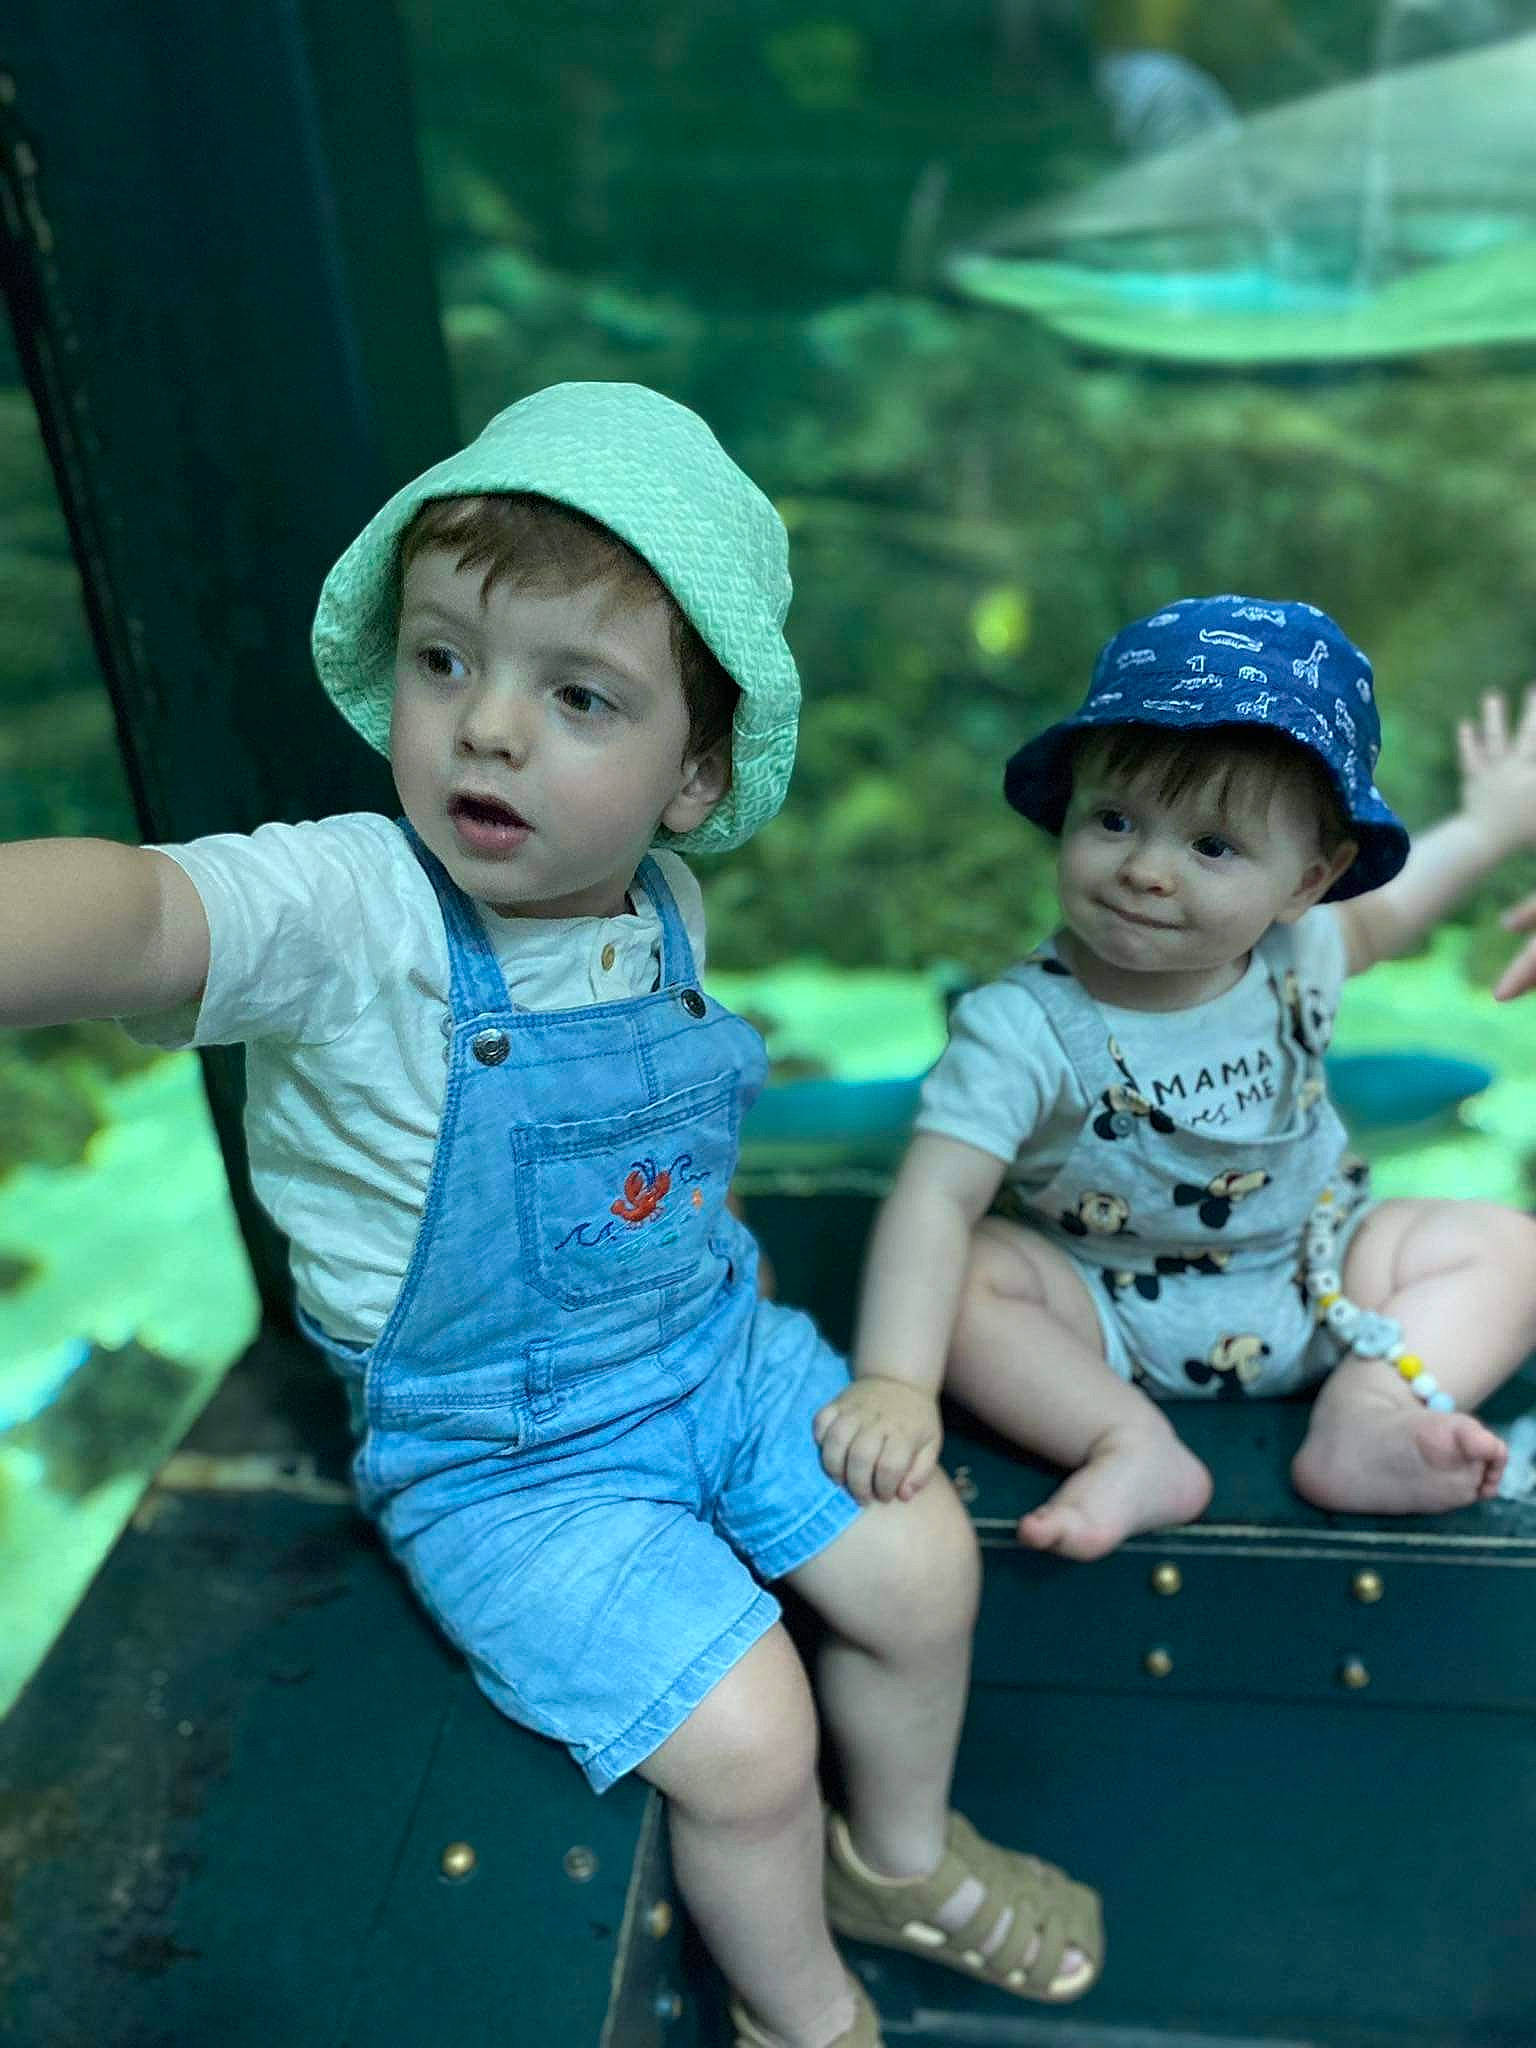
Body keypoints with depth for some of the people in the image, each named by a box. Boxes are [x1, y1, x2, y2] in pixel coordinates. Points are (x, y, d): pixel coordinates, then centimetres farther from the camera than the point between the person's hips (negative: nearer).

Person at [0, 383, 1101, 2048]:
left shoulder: (665, 907, -6)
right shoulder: (345, 909, -26)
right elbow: (136, 911, -48)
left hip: (715, 1345, 6)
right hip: (502, 1454, -5)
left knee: (923, 1567, 5)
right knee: (745, 1747, -11)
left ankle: (899, 1857, 39)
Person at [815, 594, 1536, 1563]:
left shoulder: (1296, 955, -11)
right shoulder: (1026, 1027, -27)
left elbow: (1372, 919, 15)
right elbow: (937, 1198, -34)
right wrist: (894, 1382, -44)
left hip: (1313, 1279, 4)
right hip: (1102, 1309, -4)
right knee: (962, 1273, -27)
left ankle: (1366, 1416, -22)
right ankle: (1135, 1448, -26)